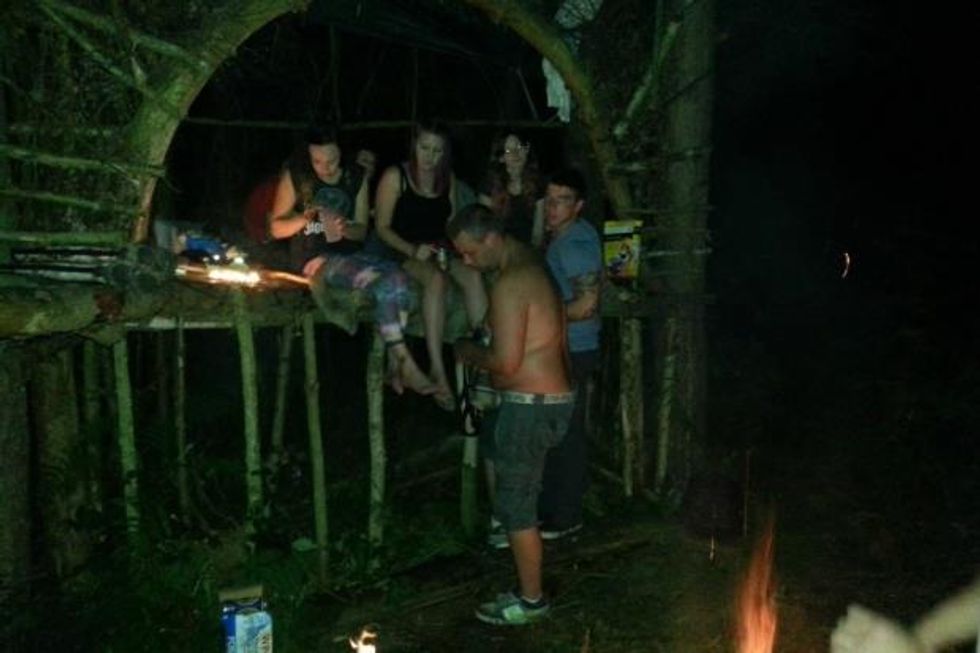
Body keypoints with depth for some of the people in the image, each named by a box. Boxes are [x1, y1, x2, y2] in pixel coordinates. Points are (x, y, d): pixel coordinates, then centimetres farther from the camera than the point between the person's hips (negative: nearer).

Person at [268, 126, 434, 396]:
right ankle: (405, 364, -23)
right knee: (380, 282, -30)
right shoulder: (295, 176, -1)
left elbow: (362, 230, 8)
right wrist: (303, 219, -19)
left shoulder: (356, 177, 7)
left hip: (350, 254, 4)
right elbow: (276, 228, 1)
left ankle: (393, 364, -23)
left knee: (397, 276, -28)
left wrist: (347, 229, -16)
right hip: (315, 259, -4)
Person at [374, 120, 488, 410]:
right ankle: (437, 369, -39)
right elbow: (383, 228, -4)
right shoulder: (395, 176, -1)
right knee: (437, 279, -37)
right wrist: (413, 250, -19)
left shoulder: (448, 178, 14)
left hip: (440, 250, 5)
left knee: (474, 275, -28)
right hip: (404, 253, -5)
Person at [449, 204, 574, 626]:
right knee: (521, 503, 18)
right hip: (552, 399, 10)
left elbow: (506, 361, -25)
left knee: (515, 507, 2)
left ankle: (530, 601, 15)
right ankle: (528, 588, 28)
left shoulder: (510, 283, -20)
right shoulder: (534, 267, 12)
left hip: (530, 407, -10)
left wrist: (470, 354, -5)